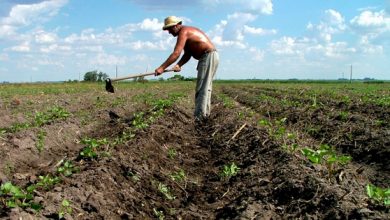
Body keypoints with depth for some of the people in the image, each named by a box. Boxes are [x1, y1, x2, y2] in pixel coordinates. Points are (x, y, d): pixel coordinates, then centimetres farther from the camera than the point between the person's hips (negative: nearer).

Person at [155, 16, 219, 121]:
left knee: (202, 88, -11)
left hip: (209, 56, -11)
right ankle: (205, 114, 19)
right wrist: (178, 65, -8)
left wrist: (162, 68, -27)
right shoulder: (187, 32, 15)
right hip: (209, 57, 11)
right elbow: (187, 55, 9)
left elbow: (176, 53, -26)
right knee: (205, 87, 14)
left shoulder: (183, 32, -16)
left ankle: (199, 117, -11)